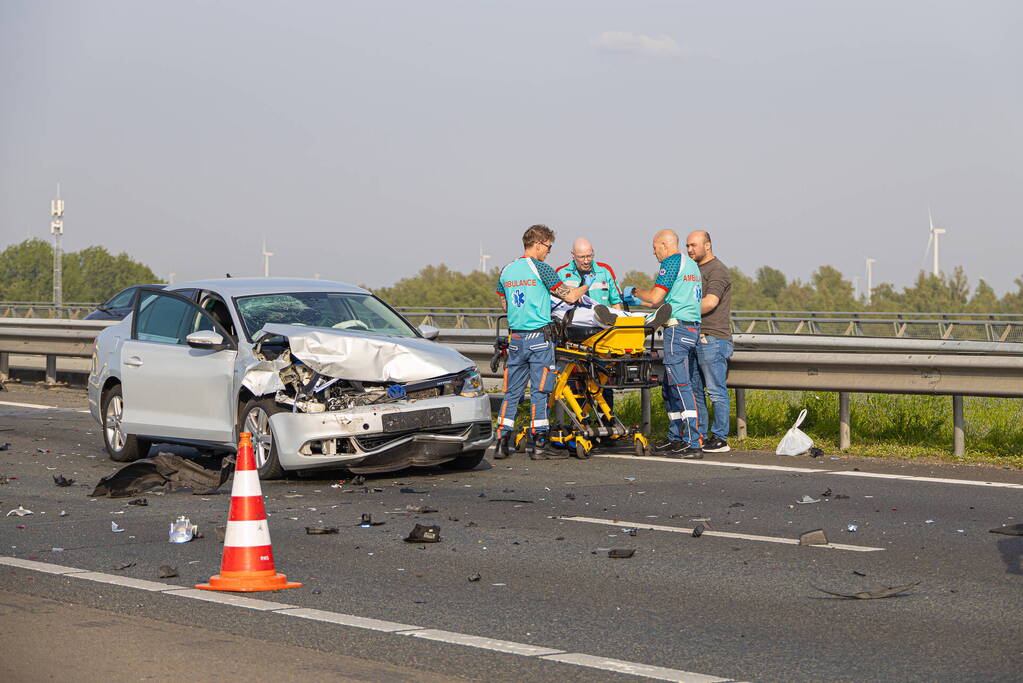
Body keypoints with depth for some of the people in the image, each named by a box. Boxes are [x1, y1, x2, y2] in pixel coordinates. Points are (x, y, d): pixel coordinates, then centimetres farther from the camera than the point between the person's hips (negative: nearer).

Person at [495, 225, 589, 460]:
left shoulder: (506, 270, 10)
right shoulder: (540, 268, -8)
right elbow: (570, 297, -6)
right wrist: (588, 286, 14)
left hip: (516, 339, 5)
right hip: (539, 337, -5)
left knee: (511, 392, 9)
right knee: (539, 392, -1)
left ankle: (502, 442, 5)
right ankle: (538, 445, 0)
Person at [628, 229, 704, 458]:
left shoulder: (671, 262, -7)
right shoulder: (691, 264, 21)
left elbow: (655, 297, -13)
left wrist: (636, 292, 6)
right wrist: (639, 301, 32)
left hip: (677, 328, -9)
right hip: (693, 328, 9)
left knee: (681, 385, -12)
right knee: (669, 386, 14)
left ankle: (693, 444, -16)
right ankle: (676, 438, 17)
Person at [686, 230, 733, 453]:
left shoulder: (717, 270, -8)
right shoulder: (696, 269, 21)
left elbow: (710, 302, -20)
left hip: (713, 340, -9)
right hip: (696, 338, 9)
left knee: (716, 391, -6)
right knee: (694, 389, 9)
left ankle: (720, 438, -3)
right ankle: (700, 436, 14)